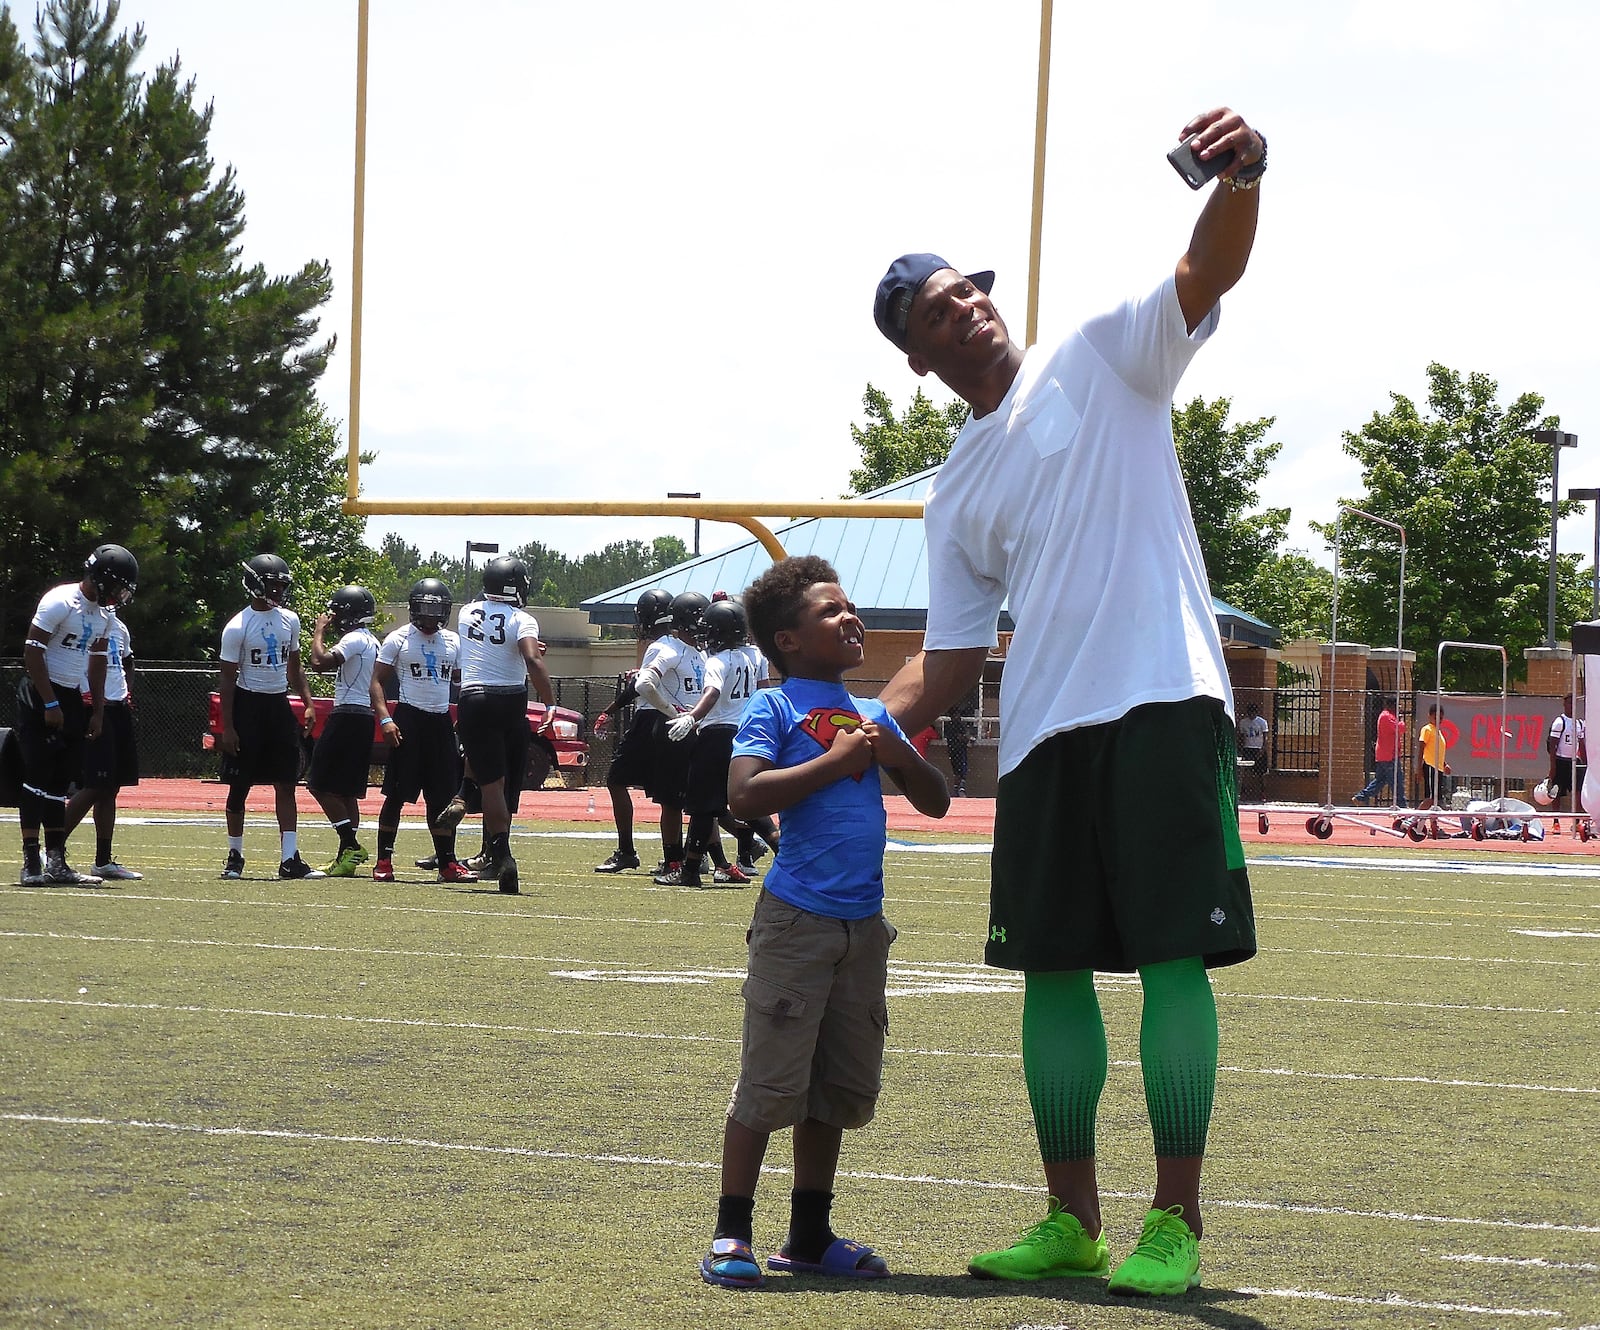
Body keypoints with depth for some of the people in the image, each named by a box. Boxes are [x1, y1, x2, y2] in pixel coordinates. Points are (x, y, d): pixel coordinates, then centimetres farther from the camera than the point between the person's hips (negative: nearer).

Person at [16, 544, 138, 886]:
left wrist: (98, 711, 16)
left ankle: (56, 863, 9)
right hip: (41, 695, -8)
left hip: (71, 698, 8)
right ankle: (32, 863, -8)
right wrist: (50, 703, -18)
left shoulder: (103, 615, 10)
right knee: (38, 777, -8)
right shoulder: (60, 602, -16)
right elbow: (32, 652, -17)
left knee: (59, 781, 7)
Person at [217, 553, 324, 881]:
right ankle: (235, 857, 14)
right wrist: (227, 727, -12)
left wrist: (308, 704, 7)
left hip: (279, 706, 5)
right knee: (240, 786, 2)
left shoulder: (289, 620, 7)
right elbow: (228, 678, -9)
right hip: (248, 704, -5)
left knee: (286, 784, 1)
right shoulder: (238, 627, -11)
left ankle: (290, 859, 1)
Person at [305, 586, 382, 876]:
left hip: (347, 717, -10)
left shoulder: (354, 639, -13)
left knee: (320, 784, -6)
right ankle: (348, 853, 10)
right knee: (346, 790, 12)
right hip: (364, 718, 10)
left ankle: (351, 844, -14)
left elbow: (319, 662, -23)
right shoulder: (371, 641, 16)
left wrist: (319, 632, -9)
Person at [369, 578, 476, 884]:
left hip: (441, 721, 4)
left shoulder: (453, 643, 13)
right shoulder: (398, 640, -1)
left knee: (443, 797, 5)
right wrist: (385, 719, -15)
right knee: (396, 794, -4)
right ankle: (383, 861, 1)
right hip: (409, 718, -4)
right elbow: (377, 681, -2)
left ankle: (447, 862, 9)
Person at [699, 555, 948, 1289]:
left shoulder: (872, 715, 15)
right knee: (771, 1082, -7)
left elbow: (936, 802, 15)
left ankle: (810, 1235, 22)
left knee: (840, 1088, 12)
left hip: (863, 924, 7)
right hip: (797, 918, -7)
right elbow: (745, 795, -18)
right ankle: (731, 1235, -1)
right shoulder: (775, 709, -3)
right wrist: (833, 761, -15)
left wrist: (894, 752, -2)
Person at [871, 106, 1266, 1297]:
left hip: (1162, 701, -6)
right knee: (1052, 967, 6)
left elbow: (1208, 274, -12)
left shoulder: (1099, 361, 5)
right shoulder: (957, 494, 19)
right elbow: (947, 661, 19)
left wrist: (1240, 183, -33)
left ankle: (1175, 1222, -3)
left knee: (1173, 954, -8)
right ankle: (1072, 1220, 16)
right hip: (1041, 731, 6)